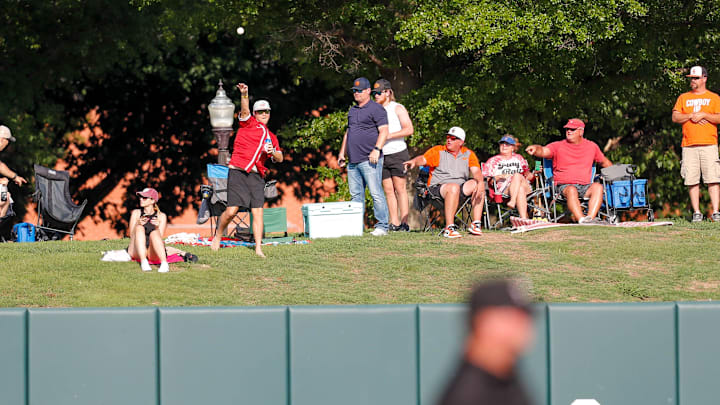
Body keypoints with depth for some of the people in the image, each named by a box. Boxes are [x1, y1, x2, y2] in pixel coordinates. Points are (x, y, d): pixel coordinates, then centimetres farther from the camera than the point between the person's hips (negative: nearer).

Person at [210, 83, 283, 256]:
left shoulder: (271, 137, 22)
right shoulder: (249, 123, 8)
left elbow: (280, 158, 20)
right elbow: (245, 110, -12)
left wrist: (273, 152, -3)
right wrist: (244, 95, -31)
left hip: (256, 176, 4)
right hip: (238, 171, -4)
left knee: (257, 212, -6)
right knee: (231, 211, -8)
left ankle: (258, 248, -4)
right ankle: (218, 235, 18)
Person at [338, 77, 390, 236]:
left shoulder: (376, 109, -3)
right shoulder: (352, 111, 22)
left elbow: (384, 131, -11)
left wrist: (376, 149, -21)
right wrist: (342, 152, 24)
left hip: (369, 160, -8)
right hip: (353, 161, 8)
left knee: (376, 193, -10)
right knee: (356, 195, 8)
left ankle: (382, 226, -11)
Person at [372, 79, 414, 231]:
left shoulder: (397, 108, -1)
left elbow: (409, 129, -10)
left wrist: (389, 135, -17)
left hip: (397, 153, -6)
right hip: (382, 155, 6)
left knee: (400, 189, -7)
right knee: (388, 190, 3)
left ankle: (404, 223, -8)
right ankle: (394, 223, 4)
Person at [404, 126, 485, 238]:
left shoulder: (468, 154, 13)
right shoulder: (438, 151, 6)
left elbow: (476, 171, 0)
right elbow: (423, 159, -9)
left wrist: (480, 182, -22)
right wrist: (414, 161, -33)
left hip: (461, 188, 4)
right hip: (437, 187, -4)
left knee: (475, 184, -21)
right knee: (454, 187, -35)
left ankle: (476, 224, -22)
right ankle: (449, 228, -40)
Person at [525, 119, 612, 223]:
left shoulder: (592, 146, 17)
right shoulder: (558, 146, 7)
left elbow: (604, 162, 31)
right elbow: (543, 151, -11)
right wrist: (535, 149, -34)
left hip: (585, 186, 3)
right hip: (565, 186, -2)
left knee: (598, 187, -30)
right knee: (572, 190, -37)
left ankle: (590, 218, -44)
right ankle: (582, 220, -51)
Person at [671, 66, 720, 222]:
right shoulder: (683, 98, 18)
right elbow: (675, 117, 8)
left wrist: (703, 115, -10)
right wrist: (691, 116, -6)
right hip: (689, 145, 2)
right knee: (692, 180, -3)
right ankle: (696, 212, 1)